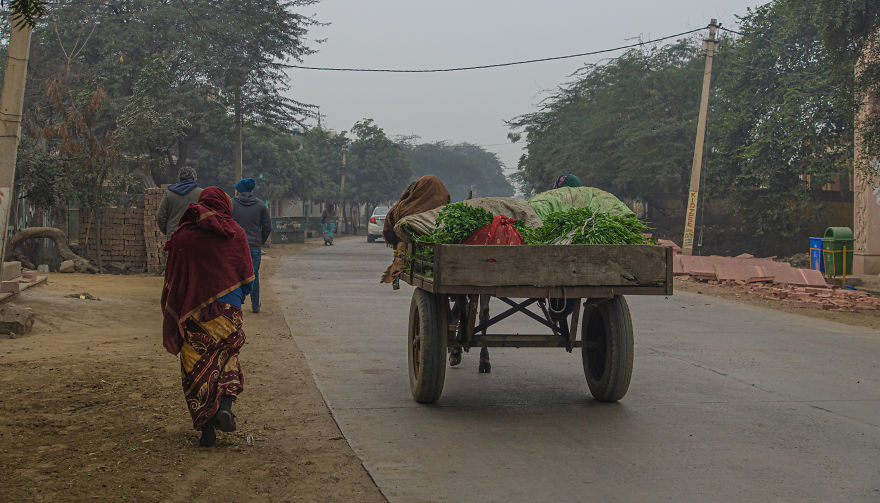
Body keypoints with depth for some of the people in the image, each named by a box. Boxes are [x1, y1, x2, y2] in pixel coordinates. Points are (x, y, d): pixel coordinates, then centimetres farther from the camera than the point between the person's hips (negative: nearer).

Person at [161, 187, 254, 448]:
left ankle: (206, 431, 4)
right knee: (226, 358, 19)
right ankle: (225, 405, -6)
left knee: (196, 369, 6)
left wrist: (173, 321, 13)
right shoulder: (235, 233, 1)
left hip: (193, 312, 0)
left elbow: (172, 281, 4)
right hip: (227, 310, 0)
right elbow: (247, 278, 4)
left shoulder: (183, 235, 1)